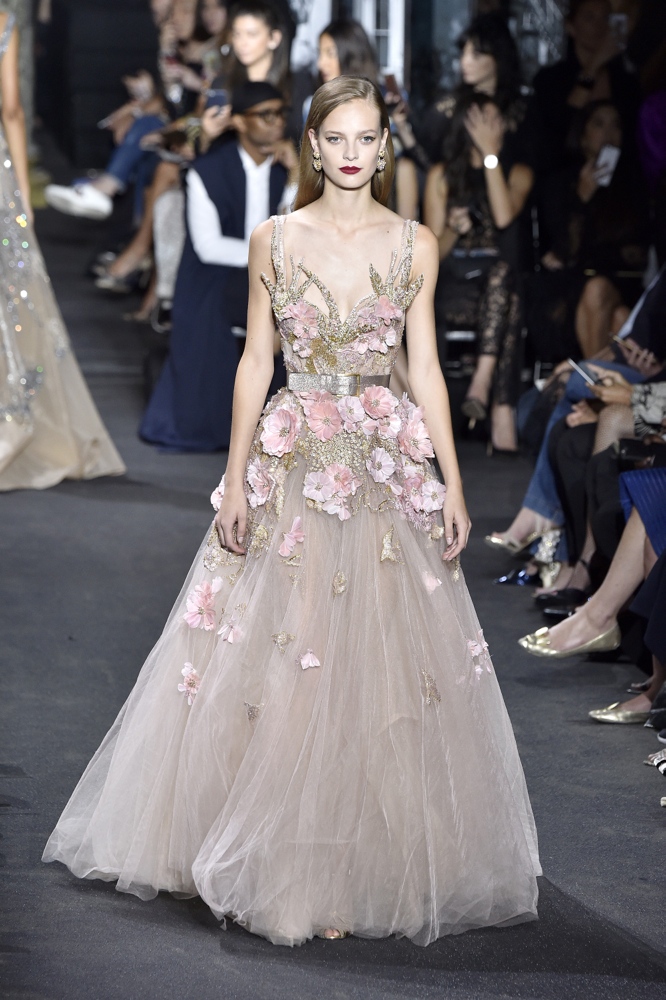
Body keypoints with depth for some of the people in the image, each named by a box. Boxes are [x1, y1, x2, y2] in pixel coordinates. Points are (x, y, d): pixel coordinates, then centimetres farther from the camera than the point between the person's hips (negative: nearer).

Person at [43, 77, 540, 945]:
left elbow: (425, 368, 5)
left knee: (381, 662, 1)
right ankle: (287, 861, 10)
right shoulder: (274, 241, 2)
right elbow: (256, 362, 4)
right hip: (291, 464, 0)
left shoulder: (416, 247, 3)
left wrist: (453, 486, 1)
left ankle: (369, 864, 13)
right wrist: (236, 479, -2)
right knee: (280, 665, 0)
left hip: (389, 466, 1)